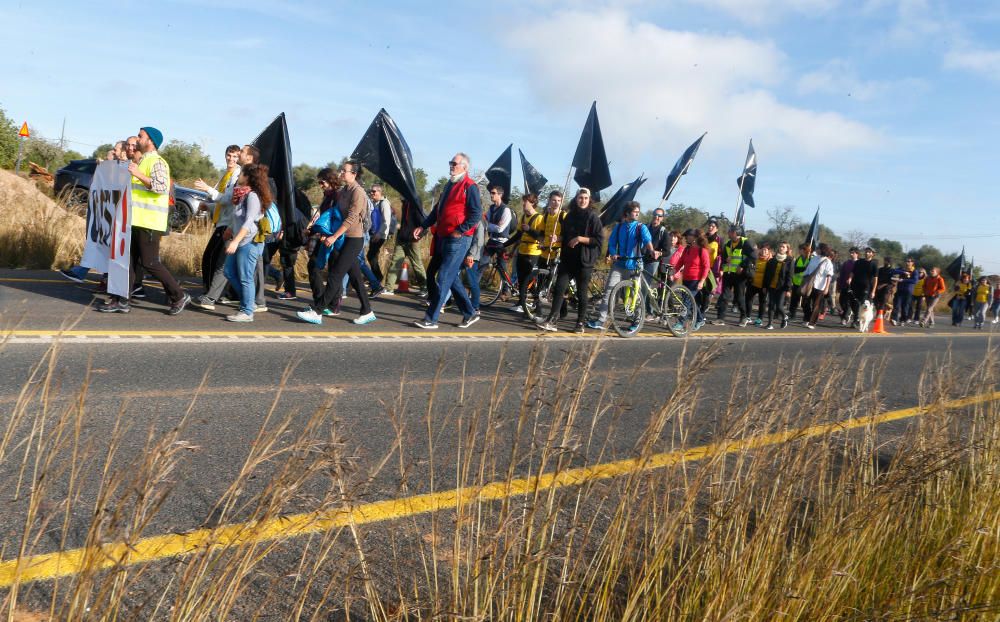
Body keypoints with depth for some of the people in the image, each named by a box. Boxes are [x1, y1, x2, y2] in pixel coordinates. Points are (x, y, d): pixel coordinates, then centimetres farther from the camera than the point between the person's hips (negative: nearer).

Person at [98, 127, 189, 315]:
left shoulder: (157, 162, -10)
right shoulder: (143, 161, 20)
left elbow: (161, 187, -25)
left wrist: (138, 175, -24)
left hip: (149, 222, -10)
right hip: (137, 220, 10)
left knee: (150, 262, -7)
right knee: (130, 260, 8)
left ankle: (178, 296, 3)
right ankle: (122, 301, 12)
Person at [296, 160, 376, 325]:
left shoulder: (358, 192, -13)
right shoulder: (342, 191, 12)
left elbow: (351, 218, -19)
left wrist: (334, 237, -21)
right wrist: (326, 233, 3)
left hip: (354, 239, -9)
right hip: (345, 238, 9)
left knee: (335, 275, -9)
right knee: (355, 277, 10)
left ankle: (316, 312, -9)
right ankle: (367, 312, 16)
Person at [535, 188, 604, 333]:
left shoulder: (593, 217, -3)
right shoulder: (570, 216, 14)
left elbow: (599, 239, -9)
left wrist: (580, 239, -17)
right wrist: (557, 238, 3)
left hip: (584, 260, -4)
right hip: (567, 258, 4)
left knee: (582, 293, 2)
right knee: (559, 288, -5)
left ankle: (580, 323, 12)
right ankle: (551, 321, -7)